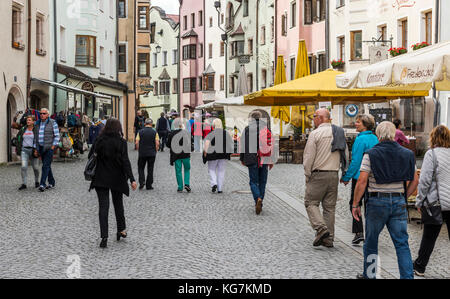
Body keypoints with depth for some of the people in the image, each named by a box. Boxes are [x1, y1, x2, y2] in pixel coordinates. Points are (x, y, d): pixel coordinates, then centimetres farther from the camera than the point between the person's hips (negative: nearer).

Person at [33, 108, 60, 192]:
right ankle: (52, 183, 21)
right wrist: (35, 149, 12)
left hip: (49, 147, -6)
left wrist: (53, 146, -14)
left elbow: (57, 136, -6)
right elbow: (35, 137, 16)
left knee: (46, 166, -13)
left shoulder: (52, 123, -5)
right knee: (47, 166, 11)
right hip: (41, 148, 6)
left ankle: (42, 184, -17)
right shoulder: (37, 124, 11)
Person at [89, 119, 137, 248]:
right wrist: (132, 179, -16)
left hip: (100, 179, 1)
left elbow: (91, 156, 2)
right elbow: (125, 162, -15)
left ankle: (104, 237, -11)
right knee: (118, 204, 18)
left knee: (103, 206, -1)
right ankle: (121, 230, 29)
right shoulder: (121, 142, -9)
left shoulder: (99, 140, -2)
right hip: (117, 179, -1)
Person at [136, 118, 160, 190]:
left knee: (141, 168, 13)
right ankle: (149, 185, 9)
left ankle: (142, 181, -7)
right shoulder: (154, 132, -3)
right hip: (151, 154, 0)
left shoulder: (140, 132, -2)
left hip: (142, 153, 0)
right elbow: (157, 143, -7)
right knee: (150, 170, 7)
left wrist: (139, 150, 8)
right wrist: (155, 151, 7)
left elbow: (137, 142, -5)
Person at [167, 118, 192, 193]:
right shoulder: (185, 132, -8)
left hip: (176, 155, 1)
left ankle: (180, 188, 7)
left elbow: (168, 145, 4)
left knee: (178, 171, 7)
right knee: (187, 170, 15)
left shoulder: (171, 134, -2)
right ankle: (187, 184, -1)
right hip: (185, 154, -1)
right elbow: (189, 143, -6)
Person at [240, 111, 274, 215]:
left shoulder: (247, 129, -1)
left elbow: (243, 145, 3)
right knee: (262, 182, 12)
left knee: (253, 181, 5)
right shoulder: (266, 129, 3)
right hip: (264, 160, 2)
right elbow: (270, 145, 2)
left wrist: (242, 159, 13)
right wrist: (271, 161, 7)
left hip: (252, 160, -2)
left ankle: (258, 199, -21)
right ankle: (259, 204, 14)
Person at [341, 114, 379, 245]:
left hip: (360, 177, -7)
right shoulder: (375, 138, 9)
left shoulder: (361, 139, -16)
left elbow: (356, 161, -17)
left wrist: (346, 177, -10)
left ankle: (359, 233, -4)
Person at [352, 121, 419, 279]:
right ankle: (407, 276, 0)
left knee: (371, 241, 13)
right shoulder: (407, 154, 6)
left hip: (377, 202, -3)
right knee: (402, 243, 6)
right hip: (399, 203, 3)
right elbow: (415, 180, 9)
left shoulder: (370, 154, -7)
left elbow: (362, 181, -12)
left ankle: (369, 275, 23)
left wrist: (355, 204, -6)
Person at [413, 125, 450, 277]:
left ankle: (419, 267, 17)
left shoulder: (432, 154, -9)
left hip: (437, 203, -4)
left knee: (429, 237, 6)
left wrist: (419, 201, -3)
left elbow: (425, 180, -11)